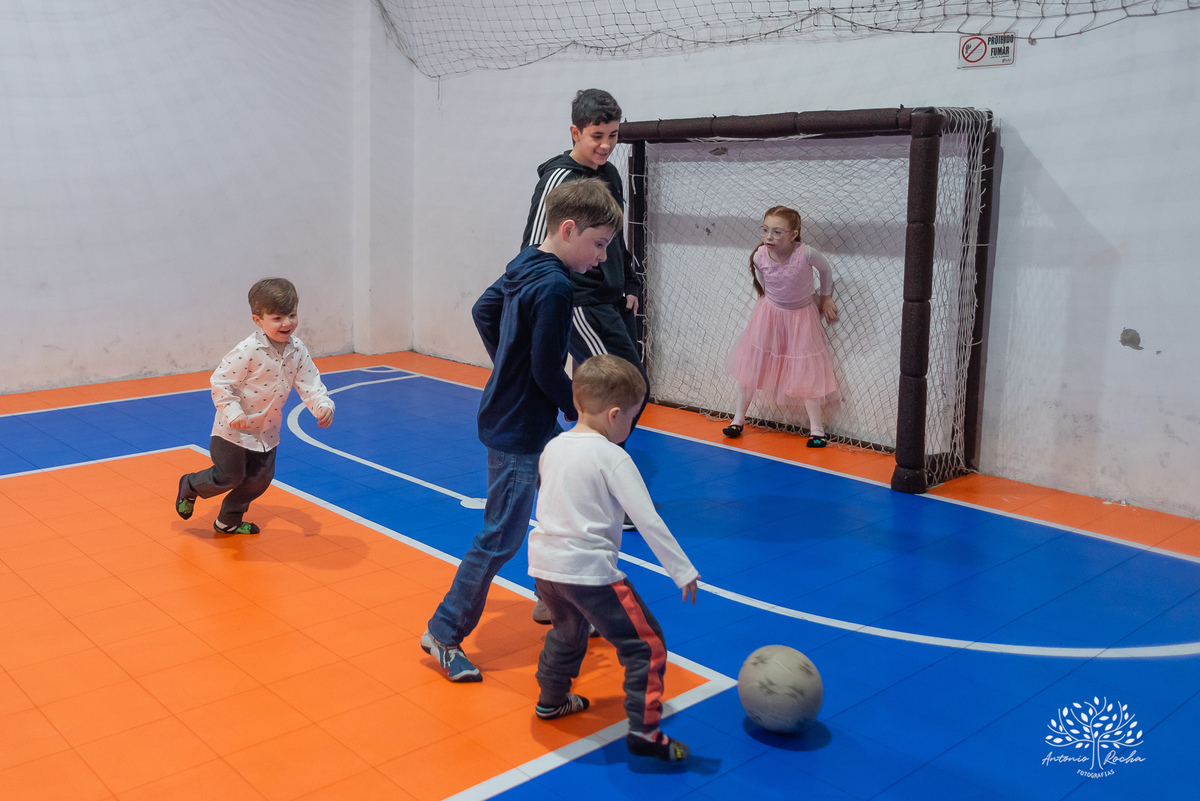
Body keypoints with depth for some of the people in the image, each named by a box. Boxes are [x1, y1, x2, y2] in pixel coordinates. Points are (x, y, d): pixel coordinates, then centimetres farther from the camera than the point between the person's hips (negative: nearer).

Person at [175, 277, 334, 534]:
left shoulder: (297, 351, -6)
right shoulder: (247, 351, -25)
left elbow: (309, 383, -2)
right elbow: (220, 382, -20)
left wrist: (323, 406, -19)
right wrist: (233, 413, -28)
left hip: (267, 430, 6)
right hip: (234, 428, -6)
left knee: (260, 479, 13)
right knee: (229, 477, 3)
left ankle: (229, 521, 34)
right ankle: (189, 486, 34)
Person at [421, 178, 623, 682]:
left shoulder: (526, 265, 5)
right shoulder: (553, 287, -23)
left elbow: (483, 310, 19)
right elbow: (548, 371, -23)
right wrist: (583, 412, -7)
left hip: (537, 423, 10)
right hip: (518, 432, -10)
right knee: (501, 538, -1)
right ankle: (444, 633, 13)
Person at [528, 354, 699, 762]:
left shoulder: (554, 446, 8)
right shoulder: (613, 458, -12)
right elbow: (648, 521, -16)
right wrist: (683, 571, -12)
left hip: (544, 562, 8)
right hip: (589, 571, -8)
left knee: (568, 630, 33)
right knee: (647, 645, 2)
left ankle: (551, 699, 50)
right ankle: (644, 731, 1)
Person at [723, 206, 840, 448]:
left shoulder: (806, 253, -28)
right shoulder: (759, 256, -21)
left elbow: (825, 270, -6)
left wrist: (825, 298, 5)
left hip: (800, 316, -2)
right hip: (769, 313, 2)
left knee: (806, 370, -1)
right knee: (751, 364, 7)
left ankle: (816, 429, 8)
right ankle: (738, 418, 23)